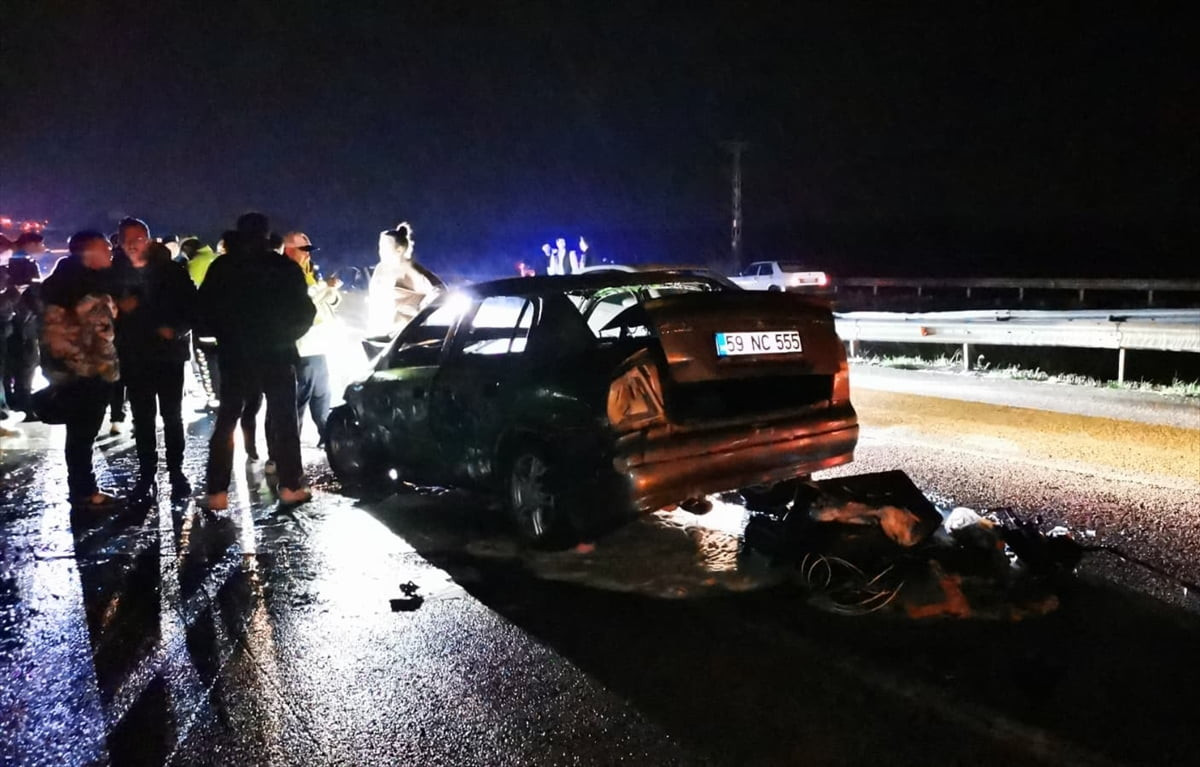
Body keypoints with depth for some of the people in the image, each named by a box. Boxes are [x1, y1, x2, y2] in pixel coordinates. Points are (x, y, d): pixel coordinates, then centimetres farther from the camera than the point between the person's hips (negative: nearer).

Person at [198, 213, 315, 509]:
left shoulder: (221, 267, 2)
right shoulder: (285, 267, -3)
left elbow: (206, 310, 2)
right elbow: (304, 312, -2)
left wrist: (226, 335, 16)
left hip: (235, 353, 1)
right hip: (277, 353, -1)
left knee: (226, 421, 7)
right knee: (284, 419, 7)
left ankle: (217, 491, 2)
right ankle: (290, 486, 4)